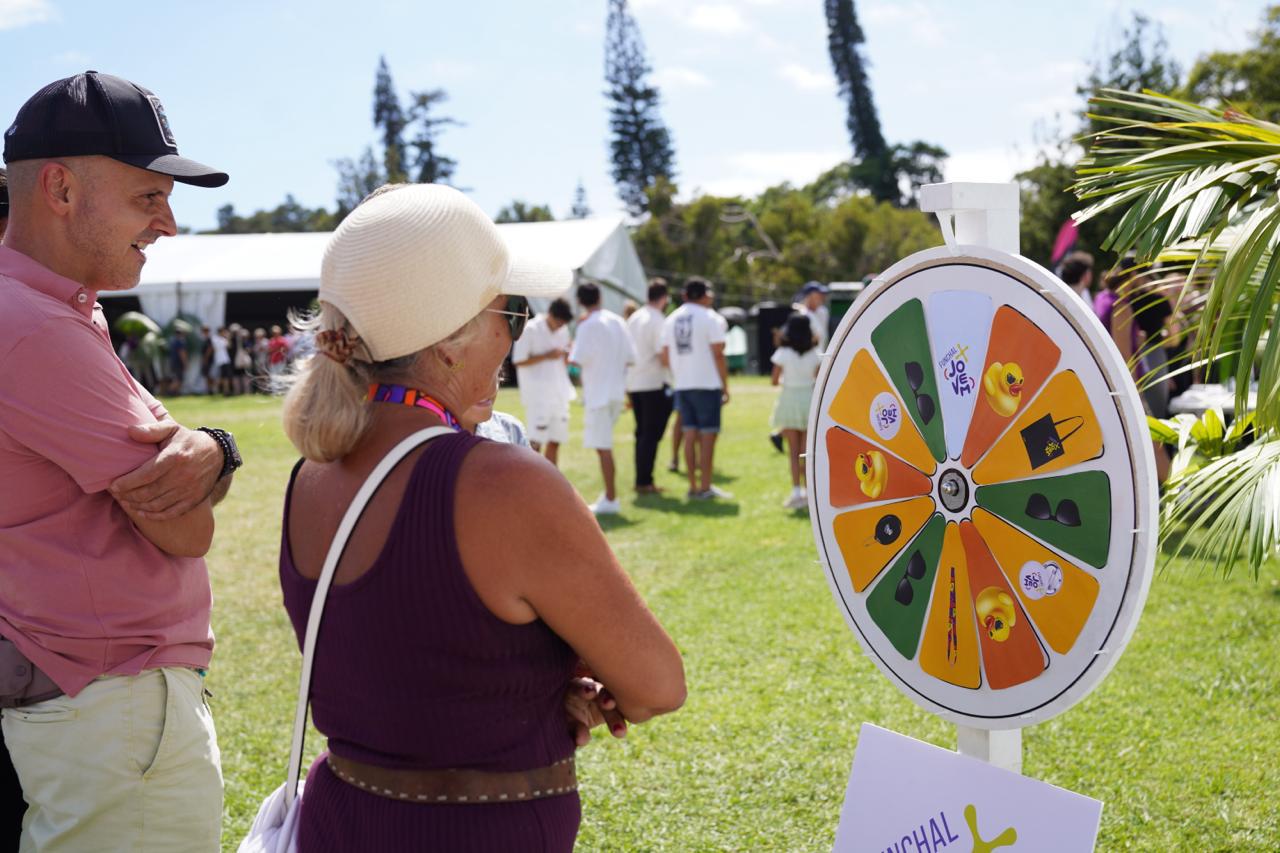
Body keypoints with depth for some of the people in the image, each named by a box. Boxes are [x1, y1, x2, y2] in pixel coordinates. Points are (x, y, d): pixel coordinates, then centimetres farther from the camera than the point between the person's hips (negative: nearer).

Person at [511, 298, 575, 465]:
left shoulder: (562, 330, 10)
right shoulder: (530, 330, -10)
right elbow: (518, 361, -13)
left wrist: (569, 352, -3)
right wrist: (547, 356, -18)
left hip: (559, 394, 7)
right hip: (538, 395, -7)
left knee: (555, 440, 10)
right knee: (536, 442, -10)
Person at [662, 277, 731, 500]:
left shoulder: (671, 320, 10)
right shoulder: (710, 318, -8)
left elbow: (665, 358, 8)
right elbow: (718, 355, -11)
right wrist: (725, 387, -6)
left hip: (682, 385, 6)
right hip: (707, 384, -6)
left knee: (690, 434, 10)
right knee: (708, 435, -1)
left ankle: (693, 486, 12)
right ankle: (705, 488, -2)